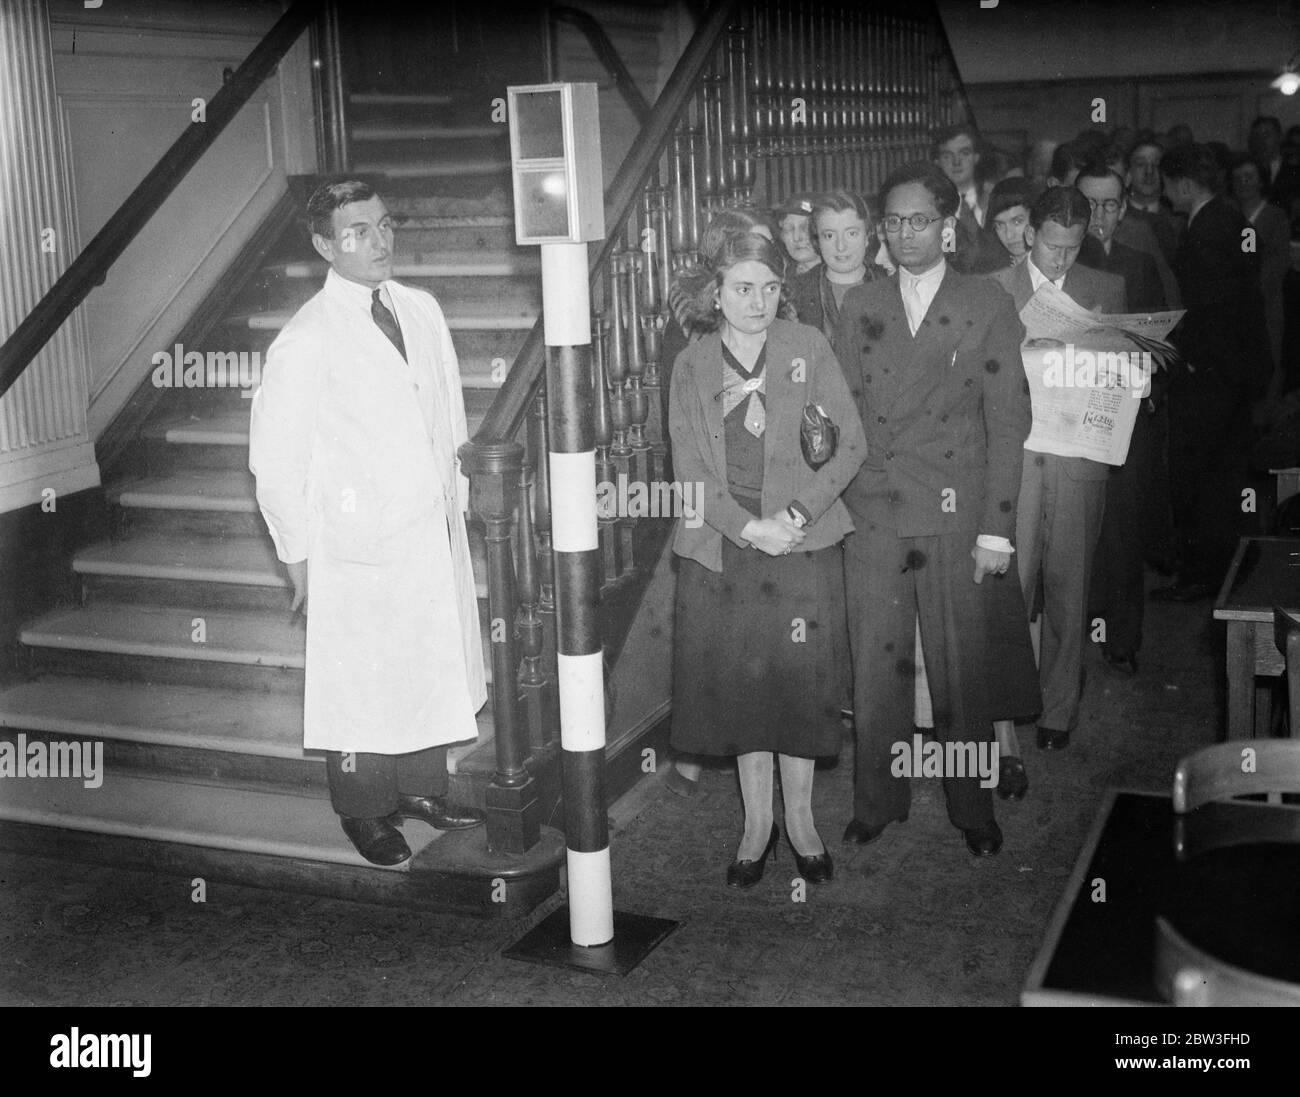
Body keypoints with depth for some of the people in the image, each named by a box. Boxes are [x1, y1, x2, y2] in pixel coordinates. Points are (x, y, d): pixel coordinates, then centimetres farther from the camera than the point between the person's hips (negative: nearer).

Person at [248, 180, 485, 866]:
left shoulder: (421, 310, 4)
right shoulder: (306, 342, -14)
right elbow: (275, 461, -9)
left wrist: (457, 499, 12)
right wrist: (299, 553, -6)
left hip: (435, 529, 6)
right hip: (358, 546, -6)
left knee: (434, 667, 16)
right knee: (361, 682, 6)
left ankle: (420, 787, 36)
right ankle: (365, 811, 26)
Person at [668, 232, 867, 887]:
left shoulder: (808, 348, 0)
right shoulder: (691, 365, 3)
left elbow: (851, 444, -4)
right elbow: (689, 467, -1)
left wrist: (795, 515, -15)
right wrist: (747, 526, -14)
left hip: (802, 540, -1)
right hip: (722, 546, 1)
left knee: (800, 682, 4)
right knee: (737, 683, 7)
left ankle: (800, 820, 21)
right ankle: (757, 823, 22)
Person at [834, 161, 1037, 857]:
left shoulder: (987, 306, 2)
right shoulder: (859, 306, 10)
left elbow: (1007, 419, -2)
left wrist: (997, 528, -7)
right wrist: (837, 503, -3)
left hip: (957, 519, -2)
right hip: (872, 516, 2)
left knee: (963, 670, 6)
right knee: (874, 668, 7)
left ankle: (972, 808, 23)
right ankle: (877, 802, 24)